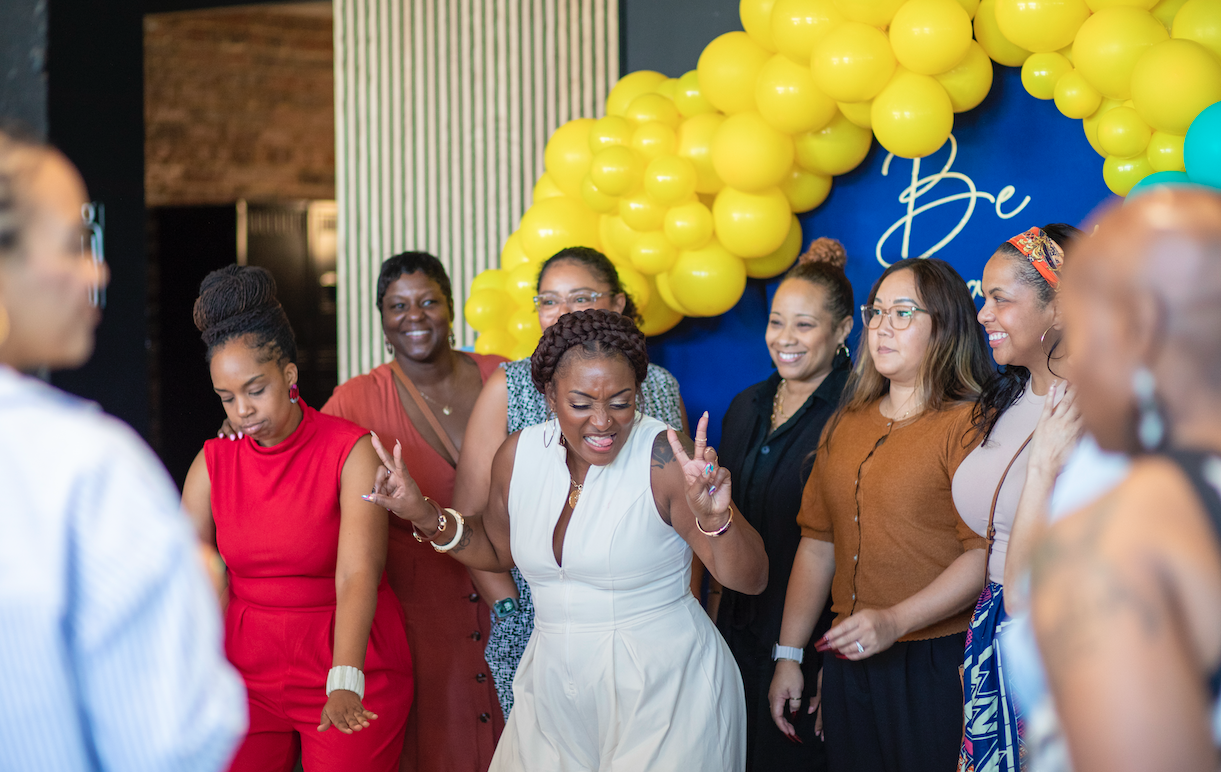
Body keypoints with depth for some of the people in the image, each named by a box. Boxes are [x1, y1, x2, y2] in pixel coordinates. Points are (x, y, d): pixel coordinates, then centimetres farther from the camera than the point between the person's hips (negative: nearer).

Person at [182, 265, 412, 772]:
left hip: (349, 671, -3)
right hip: (246, 671, 4)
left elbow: (357, 577, -23)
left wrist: (345, 685, -36)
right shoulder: (212, 463, 1)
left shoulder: (352, 453, -12)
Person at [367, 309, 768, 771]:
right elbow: (498, 551, 17)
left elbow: (751, 580, -19)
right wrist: (426, 516, 2)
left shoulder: (662, 459, -18)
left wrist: (714, 519, -38)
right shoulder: (519, 455, -2)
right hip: (555, 689, 5)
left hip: (664, 689, -5)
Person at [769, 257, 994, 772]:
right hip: (849, 662, 6)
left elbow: (986, 554, -17)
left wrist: (896, 621, -24)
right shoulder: (846, 425, 14)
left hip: (937, 666, -6)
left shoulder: (968, 424, -9)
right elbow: (817, 542, 16)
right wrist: (788, 655, 14)